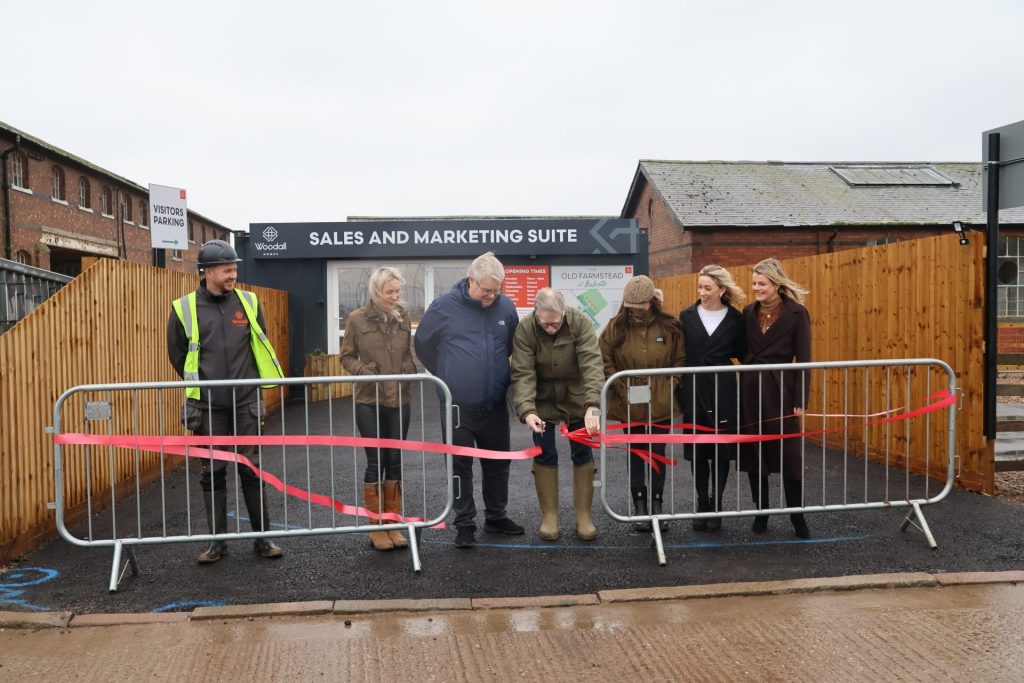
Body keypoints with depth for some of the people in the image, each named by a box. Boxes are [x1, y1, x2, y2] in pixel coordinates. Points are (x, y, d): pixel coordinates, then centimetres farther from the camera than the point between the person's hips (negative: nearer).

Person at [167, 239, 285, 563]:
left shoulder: (248, 303, 2)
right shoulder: (185, 308, -3)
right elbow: (177, 354, 8)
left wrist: (244, 380, 11)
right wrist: (200, 384, 10)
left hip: (245, 403, 1)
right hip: (208, 407, -1)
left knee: (252, 469, 6)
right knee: (212, 473, 7)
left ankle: (263, 537, 16)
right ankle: (217, 541, 19)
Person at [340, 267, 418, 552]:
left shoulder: (404, 318, 4)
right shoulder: (357, 319, -6)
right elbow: (346, 357, 0)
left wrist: (410, 368, -4)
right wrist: (362, 370, -17)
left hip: (399, 401, 3)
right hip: (369, 401, -3)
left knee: (395, 461, 9)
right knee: (376, 461, 0)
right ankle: (377, 528, 12)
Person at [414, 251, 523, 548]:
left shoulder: (506, 307, 0)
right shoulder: (445, 306, -9)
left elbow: (515, 348, 16)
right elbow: (422, 345, 4)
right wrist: (445, 377, 6)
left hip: (495, 406, 3)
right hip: (457, 406, -3)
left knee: (498, 463, 15)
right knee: (460, 466, 6)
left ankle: (496, 517, 31)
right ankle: (465, 525, 17)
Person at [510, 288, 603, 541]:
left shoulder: (580, 323, -23)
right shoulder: (524, 329, -21)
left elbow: (592, 365, -31)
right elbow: (522, 374, -25)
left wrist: (593, 405, -43)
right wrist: (526, 410, -40)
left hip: (577, 397, 0)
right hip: (542, 399, 0)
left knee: (582, 454, 3)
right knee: (544, 455, 1)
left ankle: (583, 515, 15)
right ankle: (549, 515, 14)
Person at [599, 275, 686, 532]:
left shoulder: (670, 327, -2)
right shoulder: (615, 327, -3)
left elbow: (680, 361, 4)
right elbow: (605, 361, -1)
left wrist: (670, 387, -4)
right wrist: (621, 388, -8)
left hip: (660, 404, 0)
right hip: (629, 405, 0)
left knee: (658, 454, 7)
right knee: (636, 456, 9)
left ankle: (657, 507, 19)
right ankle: (640, 509, 18)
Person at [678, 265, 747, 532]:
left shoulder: (735, 319, 0)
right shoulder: (687, 316, 2)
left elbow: (742, 354, 8)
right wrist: (680, 387, -3)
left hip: (723, 392, -1)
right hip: (693, 391, 1)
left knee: (722, 450, 5)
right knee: (697, 451, 7)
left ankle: (716, 506, 18)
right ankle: (702, 505, 20)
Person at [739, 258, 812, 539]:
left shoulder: (796, 313, -6)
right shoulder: (749, 312, 7)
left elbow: (803, 359, -6)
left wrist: (800, 400, -10)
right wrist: (744, 384, 3)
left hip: (781, 389, -4)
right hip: (751, 389, 4)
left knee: (788, 452, 2)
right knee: (754, 452, 9)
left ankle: (796, 514, 15)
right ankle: (761, 511, 22)